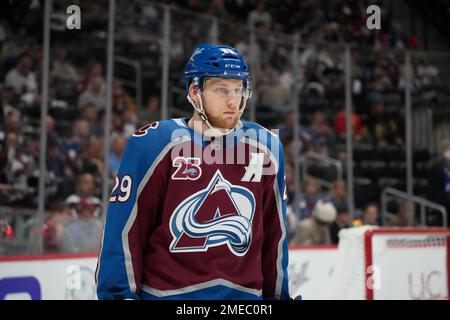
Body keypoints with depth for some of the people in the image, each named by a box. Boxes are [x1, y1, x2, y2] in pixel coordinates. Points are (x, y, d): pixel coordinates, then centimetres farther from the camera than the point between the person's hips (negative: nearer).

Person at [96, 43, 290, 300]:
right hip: (164, 292, -3)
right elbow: (125, 229, -7)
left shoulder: (266, 146, 3)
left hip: (244, 293, 3)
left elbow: (275, 232, 10)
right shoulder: (152, 144, -9)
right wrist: (120, 293, -10)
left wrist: (278, 293, 13)